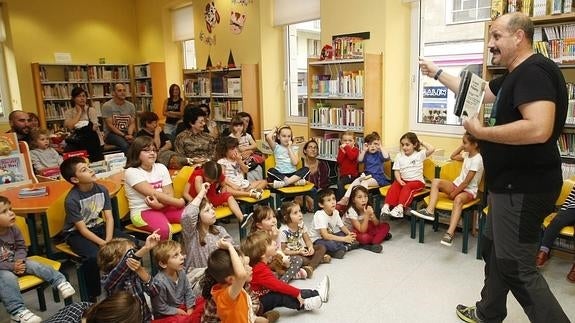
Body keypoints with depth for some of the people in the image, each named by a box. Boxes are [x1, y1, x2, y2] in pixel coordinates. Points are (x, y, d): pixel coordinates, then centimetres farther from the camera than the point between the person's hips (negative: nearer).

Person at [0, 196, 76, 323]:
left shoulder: (13, 230, -5)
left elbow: (21, 247, 8)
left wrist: (18, 261, -11)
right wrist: (11, 266, -25)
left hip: (15, 263, 6)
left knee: (36, 266, -14)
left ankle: (60, 281, -10)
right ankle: (17, 310, -37)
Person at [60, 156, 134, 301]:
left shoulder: (101, 189, -6)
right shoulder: (72, 200, -21)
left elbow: (109, 217, -7)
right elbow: (82, 229, -20)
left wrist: (109, 241, -21)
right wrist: (104, 244, -27)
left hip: (98, 227, 5)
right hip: (76, 234, -5)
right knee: (94, 256, -34)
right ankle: (92, 295, -10)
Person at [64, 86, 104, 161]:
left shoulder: (91, 110, 3)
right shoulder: (69, 112, 10)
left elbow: (94, 127, -7)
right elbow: (69, 126, -10)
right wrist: (79, 112, -3)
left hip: (92, 141, -2)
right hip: (76, 141, 2)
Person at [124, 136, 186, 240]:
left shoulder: (161, 167, 9)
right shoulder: (132, 172, -7)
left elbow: (169, 194, -1)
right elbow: (154, 194, -16)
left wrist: (160, 204, -22)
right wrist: (179, 202, -16)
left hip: (164, 207, 5)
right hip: (143, 211, -5)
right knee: (164, 229, -36)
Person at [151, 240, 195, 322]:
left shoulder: (181, 272, -9)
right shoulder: (159, 282, -28)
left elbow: (188, 292, 4)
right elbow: (161, 308, -18)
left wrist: (190, 309, -5)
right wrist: (178, 312, -14)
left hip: (182, 307, 7)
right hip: (166, 315, -6)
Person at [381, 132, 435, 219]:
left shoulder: (419, 154, -1)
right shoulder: (399, 156, 8)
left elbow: (432, 149, -18)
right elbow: (396, 171, 5)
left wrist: (422, 142, -4)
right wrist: (400, 180, -13)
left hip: (417, 181, -3)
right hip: (403, 180, 4)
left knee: (407, 187, -33)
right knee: (394, 186, -26)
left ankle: (400, 207, -51)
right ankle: (387, 205, -38)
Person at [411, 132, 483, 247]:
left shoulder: (477, 160, -16)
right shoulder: (467, 154, 9)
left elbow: (467, 182, -19)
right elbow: (453, 157, 28)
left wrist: (454, 193, -14)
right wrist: (461, 147, 15)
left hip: (469, 190, -8)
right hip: (457, 185, 8)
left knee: (458, 199, -41)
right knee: (436, 181, -16)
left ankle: (450, 233, -52)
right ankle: (430, 211, -30)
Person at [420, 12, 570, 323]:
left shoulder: (534, 71, -19)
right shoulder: (515, 76, 13)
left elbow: (538, 130, -32)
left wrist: (481, 132, -21)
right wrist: (437, 73, 30)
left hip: (524, 187, -11)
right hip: (510, 184, 11)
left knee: (517, 266, -4)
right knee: (494, 249, 21)